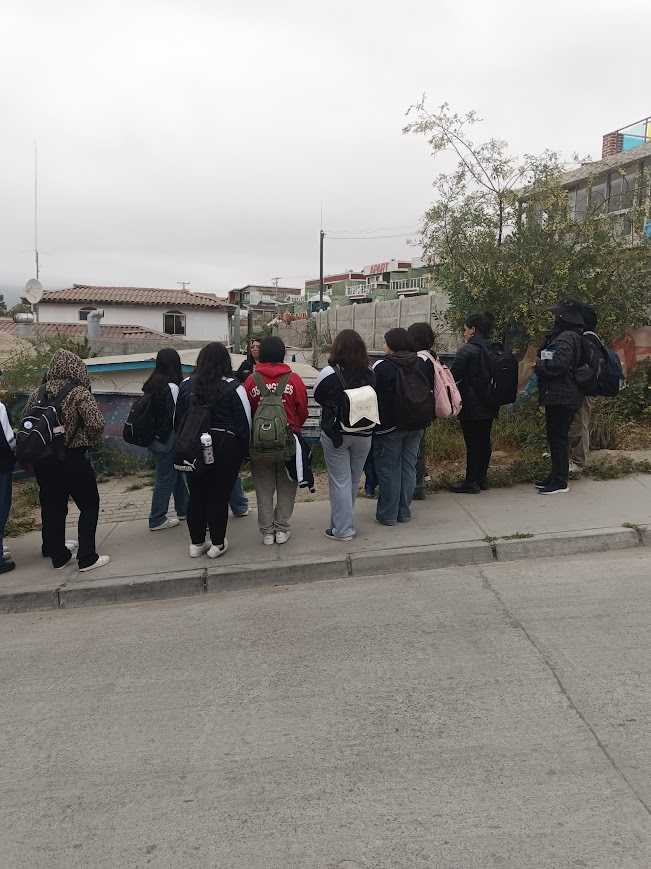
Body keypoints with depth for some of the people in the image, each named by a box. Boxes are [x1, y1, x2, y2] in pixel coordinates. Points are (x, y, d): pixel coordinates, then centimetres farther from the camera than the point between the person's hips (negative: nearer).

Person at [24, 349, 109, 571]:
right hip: (71, 459, -6)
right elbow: (96, 424, -23)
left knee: (52, 507, 15)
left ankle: (58, 555, 25)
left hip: (42, 459, 6)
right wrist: (86, 440, -4)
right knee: (89, 505, 6)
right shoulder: (79, 394, -13)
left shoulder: (38, 393, 4)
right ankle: (87, 558, 4)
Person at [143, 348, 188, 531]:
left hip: (153, 437, 9)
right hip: (166, 439, -9)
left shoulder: (151, 383, 6)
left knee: (176, 472, 21)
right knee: (166, 479, 3)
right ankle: (157, 520, 12)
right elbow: (175, 416, -18)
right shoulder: (171, 387, -19)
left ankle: (183, 509, 33)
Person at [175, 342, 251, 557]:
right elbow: (243, 423, -8)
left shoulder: (186, 386, 2)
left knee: (196, 495, 12)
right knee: (219, 495, 4)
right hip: (225, 448, -4)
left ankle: (196, 543, 21)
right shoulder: (232, 388, -10)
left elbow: (178, 419, 8)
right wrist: (246, 451, 1)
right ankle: (217, 544, 13)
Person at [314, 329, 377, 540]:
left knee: (340, 481, 4)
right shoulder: (370, 373, -5)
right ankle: (343, 521, 32)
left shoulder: (330, 373, -15)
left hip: (336, 434, -4)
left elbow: (318, 397, 1)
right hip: (364, 434, 4)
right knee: (354, 480, 17)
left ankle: (342, 529, 8)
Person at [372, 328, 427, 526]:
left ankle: (387, 514, 10)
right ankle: (404, 513, 19)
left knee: (388, 470, 4)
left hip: (389, 427, -5)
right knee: (408, 468, 11)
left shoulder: (381, 366, -14)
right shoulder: (419, 364, 4)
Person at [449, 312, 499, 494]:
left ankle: (471, 482, 4)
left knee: (472, 442, -2)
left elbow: (453, 375, -13)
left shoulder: (467, 350, -15)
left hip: (471, 405, -7)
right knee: (484, 439, 13)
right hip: (490, 404, 7)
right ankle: (481, 479, 22)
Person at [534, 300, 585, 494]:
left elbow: (558, 364, -27)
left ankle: (560, 482, 1)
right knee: (556, 437, 16)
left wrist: (538, 365, -12)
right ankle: (556, 476, 25)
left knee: (558, 437, -5)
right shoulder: (561, 336, 16)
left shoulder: (566, 338, -16)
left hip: (561, 397, -10)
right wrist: (541, 363, 4)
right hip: (559, 396, 10)